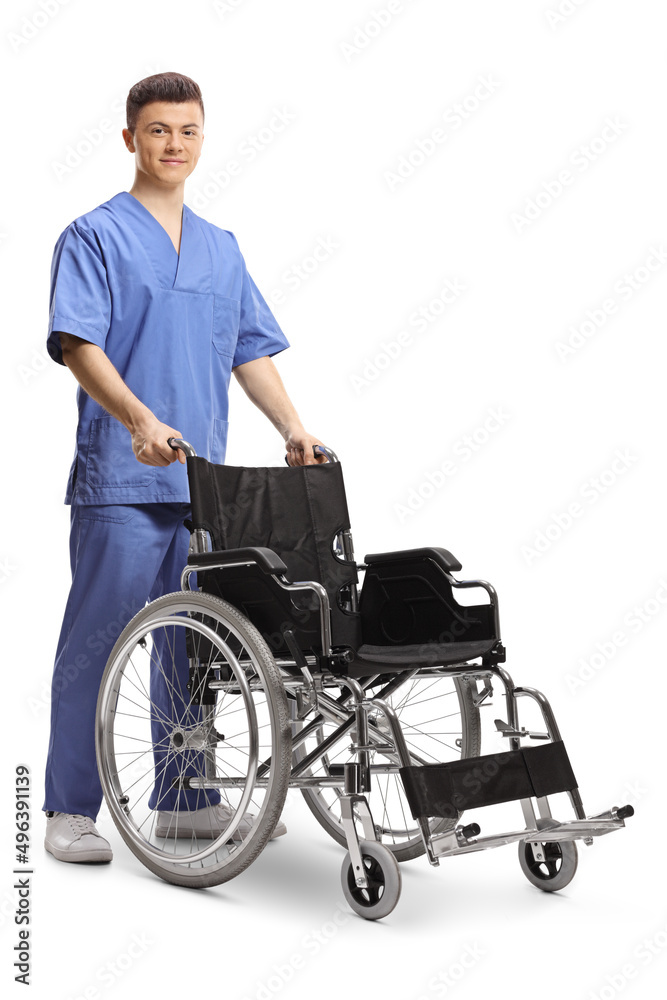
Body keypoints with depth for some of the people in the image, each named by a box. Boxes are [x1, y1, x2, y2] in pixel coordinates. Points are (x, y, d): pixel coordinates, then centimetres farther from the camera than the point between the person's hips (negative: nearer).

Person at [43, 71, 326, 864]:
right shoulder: (94, 237, -2)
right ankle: (69, 810, 8)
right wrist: (140, 420, -28)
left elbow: (252, 351, 17)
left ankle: (185, 798, 23)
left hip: (203, 480, 6)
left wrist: (292, 428, 3)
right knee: (96, 643, -1)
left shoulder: (222, 249, 17)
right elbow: (76, 342, -14)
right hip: (120, 479, -6)